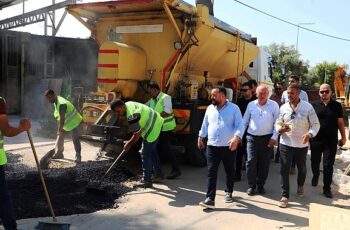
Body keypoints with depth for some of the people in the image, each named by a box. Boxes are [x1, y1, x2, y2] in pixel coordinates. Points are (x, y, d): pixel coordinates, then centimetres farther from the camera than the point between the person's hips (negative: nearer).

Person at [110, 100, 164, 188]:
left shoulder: (131, 115, -29)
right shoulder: (128, 104, 1)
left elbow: (137, 134, -25)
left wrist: (129, 144, -11)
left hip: (153, 127, -11)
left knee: (145, 154, -8)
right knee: (152, 151, 23)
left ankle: (147, 181, -3)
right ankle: (158, 173, 36)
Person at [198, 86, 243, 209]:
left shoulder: (234, 108, -5)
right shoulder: (210, 108, 9)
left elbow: (239, 125, -11)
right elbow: (205, 124, 19)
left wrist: (236, 137, -26)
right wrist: (200, 137, 18)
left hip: (228, 147, -2)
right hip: (212, 146, 3)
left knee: (230, 171, 14)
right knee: (211, 173, -4)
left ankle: (229, 192, 34)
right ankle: (210, 199, -3)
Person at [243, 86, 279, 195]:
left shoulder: (274, 105, -1)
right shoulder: (251, 105, 4)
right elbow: (245, 121, 10)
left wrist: (274, 137, -8)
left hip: (267, 138, -1)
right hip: (252, 137, 1)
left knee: (264, 163, 7)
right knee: (251, 162, -2)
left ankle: (261, 185, 23)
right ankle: (251, 186, 13)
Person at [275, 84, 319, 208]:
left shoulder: (308, 107, -7)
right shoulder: (283, 107, 0)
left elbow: (315, 124, -5)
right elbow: (278, 123, 7)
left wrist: (310, 134, -24)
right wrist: (280, 129, -16)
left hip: (302, 145, 0)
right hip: (285, 144, 1)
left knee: (302, 168, 19)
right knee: (284, 170, -3)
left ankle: (300, 186, 48)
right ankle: (285, 195, 8)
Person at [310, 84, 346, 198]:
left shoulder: (337, 106, 0)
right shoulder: (314, 105, -2)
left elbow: (340, 122, 6)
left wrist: (343, 137, 7)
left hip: (331, 140, 0)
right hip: (316, 139, 1)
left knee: (328, 165, 2)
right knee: (315, 162, 15)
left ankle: (327, 188, 12)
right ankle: (315, 176, 44)